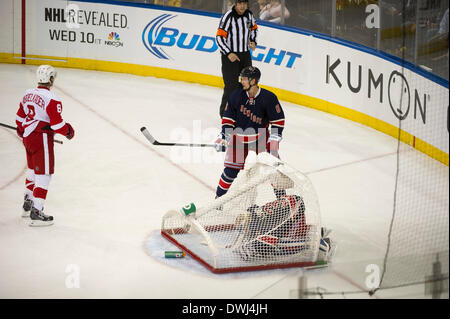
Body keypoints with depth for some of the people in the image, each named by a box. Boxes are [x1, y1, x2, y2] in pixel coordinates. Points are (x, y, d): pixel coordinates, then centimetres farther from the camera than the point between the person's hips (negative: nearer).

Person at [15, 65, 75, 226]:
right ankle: (36, 212, -7)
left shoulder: (28, 94, 6)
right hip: (41, 139, -9)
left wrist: (21, 130, 34)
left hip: (27, 138, 9)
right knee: (43, 174, -4)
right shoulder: (51, 99, -19)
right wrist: (68, 131, -2)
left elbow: (20, 116, 17)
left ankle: (27, 204, 36)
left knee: (33, 170, 25)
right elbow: (56, 123, -20)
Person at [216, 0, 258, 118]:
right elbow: (219, 38, -19)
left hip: (245, 54, 7)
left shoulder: (249, 14, 2)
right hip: (230, 55, -7)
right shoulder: (228, 17, -17)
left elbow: (253, 28, 23)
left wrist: (253, 41, 6)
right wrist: (229, 53, -27)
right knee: (232, 86, -9)